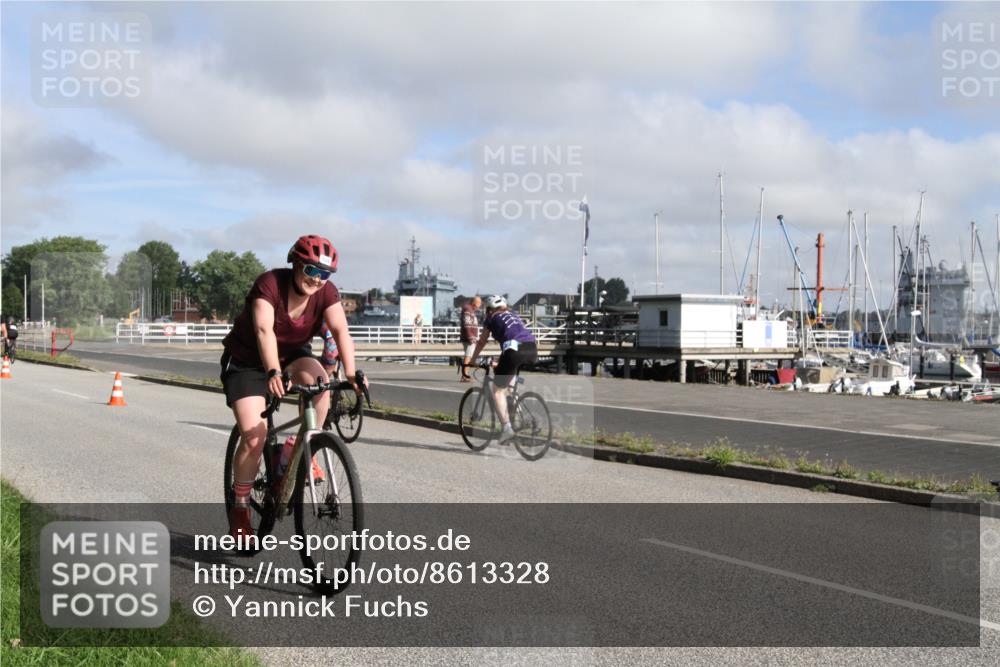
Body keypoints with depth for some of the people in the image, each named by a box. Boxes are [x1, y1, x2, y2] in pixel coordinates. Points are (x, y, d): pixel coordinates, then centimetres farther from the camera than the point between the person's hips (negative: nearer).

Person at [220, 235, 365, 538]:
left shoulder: (326, 292, -16)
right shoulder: (269, 284, -28)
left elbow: (341, 330, -29)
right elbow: (264, 330, -42)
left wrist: (351, 374, -44)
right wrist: (273, 373, -57)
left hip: (292, 354, 4)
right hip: (247, 361, -3)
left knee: (320, 382, -31)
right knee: (254, 438, -15)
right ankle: (240, 508, 5)